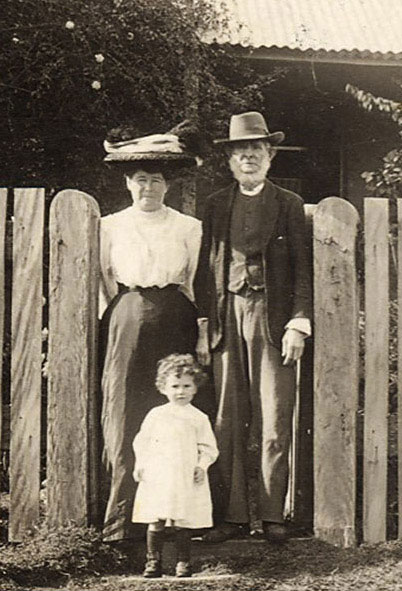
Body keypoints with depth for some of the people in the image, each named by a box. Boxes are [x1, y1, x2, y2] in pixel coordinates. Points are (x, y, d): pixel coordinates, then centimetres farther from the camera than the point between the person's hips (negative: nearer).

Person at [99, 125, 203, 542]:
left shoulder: (188, 228, 9)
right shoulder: (111, 227, 9)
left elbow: (194, 284, 10)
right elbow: (103, 285, 11)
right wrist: (118, 320, 4)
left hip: (174, 325, 0)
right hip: (127, 325, 0)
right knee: (125, 417, -4)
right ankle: (123, 519, 0)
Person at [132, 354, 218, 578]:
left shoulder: (199, 418, 4)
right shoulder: (155, 415, 8)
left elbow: (208, 447, 6)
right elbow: (142, 441, 13)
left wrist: (202, 466, -7)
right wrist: (140, 465, 4)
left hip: (186, 479, -1)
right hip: (157, 477, 1)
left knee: (184, 523, 1)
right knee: (155, 522, 0)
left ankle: (183, 562, 12)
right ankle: (153, 562, 9)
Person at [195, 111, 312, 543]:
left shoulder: (289, 205, 7)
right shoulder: (216, 205, 13)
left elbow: (302, 268, 3)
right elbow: (205, 269, 12)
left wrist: (298, 324, -6)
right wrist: (203, 327, 5)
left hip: (273, 318, -2)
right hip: (227, 317, 2)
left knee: (274, 423, -2)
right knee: (227, 424, 1)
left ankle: (272, 516, 5)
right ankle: (233, 515, 8)